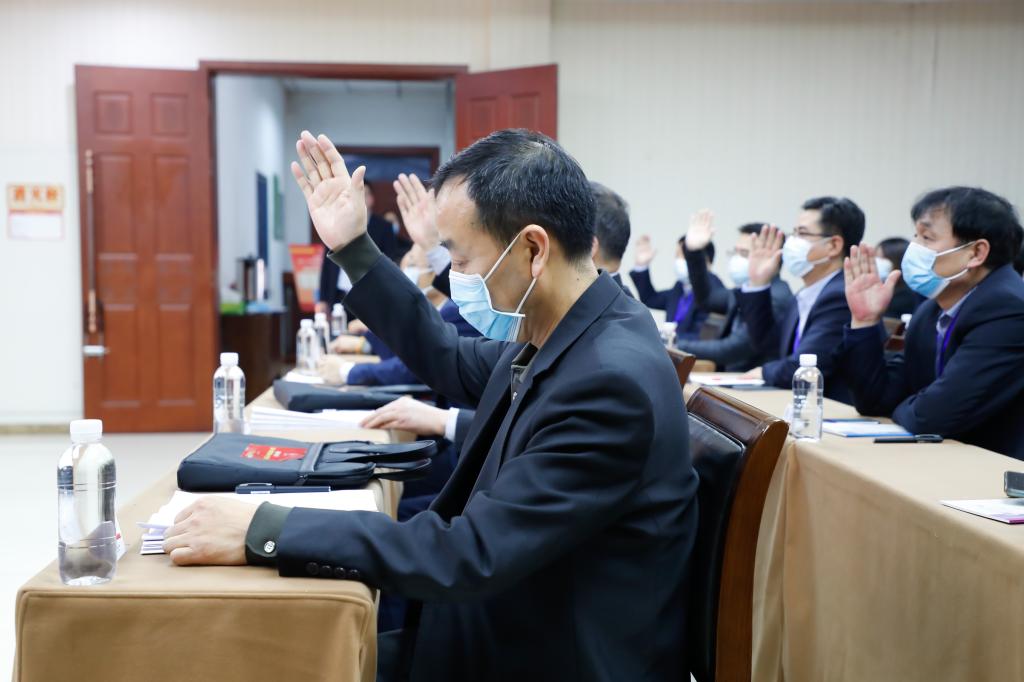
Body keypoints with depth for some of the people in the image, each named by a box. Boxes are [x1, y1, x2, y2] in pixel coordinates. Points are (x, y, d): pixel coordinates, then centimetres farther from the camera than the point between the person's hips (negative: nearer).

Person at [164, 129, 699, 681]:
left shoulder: (611, 382, -29)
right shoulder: (558, 336, -1)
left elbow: (471, 556, -30)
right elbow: (454, 363, 17)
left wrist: (263, 531, -27)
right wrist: (352, 247, 10)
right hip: (512, 627, 7)